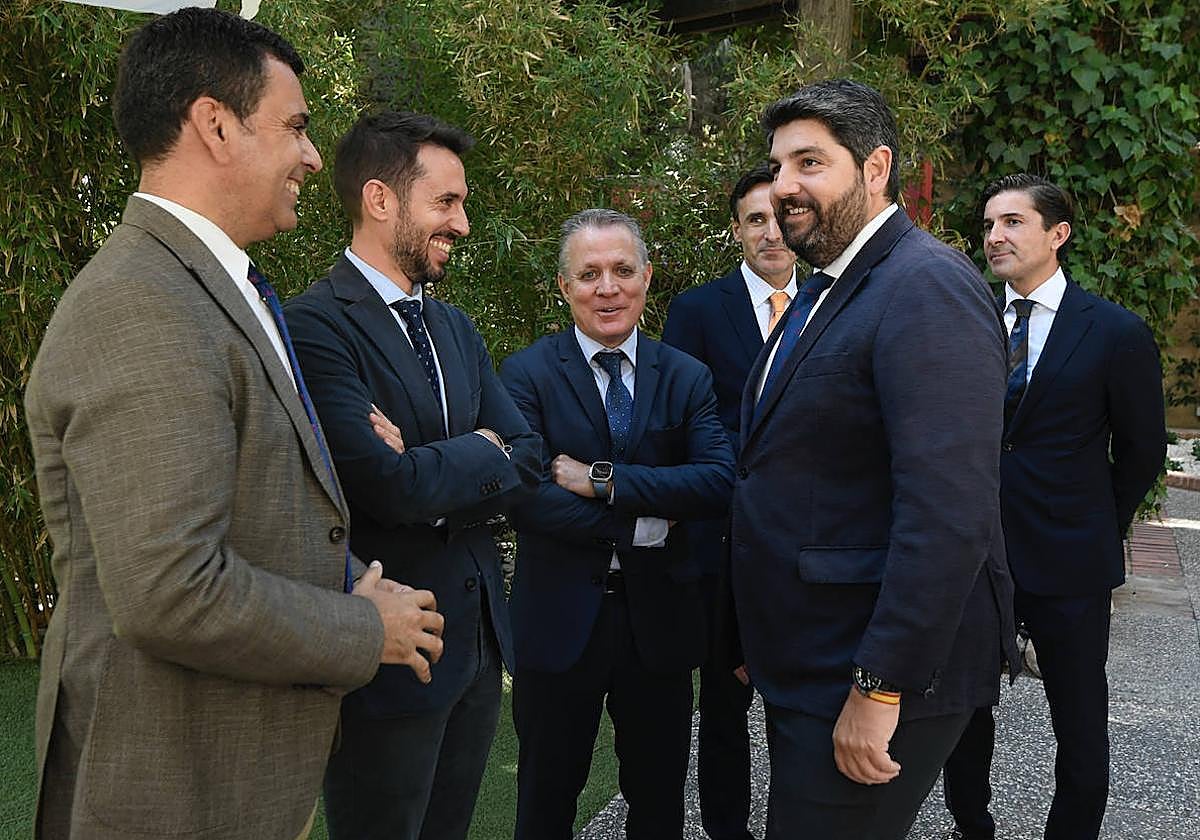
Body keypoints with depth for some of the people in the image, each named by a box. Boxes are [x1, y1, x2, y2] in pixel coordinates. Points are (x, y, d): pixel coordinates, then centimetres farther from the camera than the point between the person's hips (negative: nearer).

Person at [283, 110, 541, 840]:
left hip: (478, 637, 8)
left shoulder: (457, 328, 11)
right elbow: (387, 485, -26)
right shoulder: (317, 325, -16)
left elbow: (529, 457, 3)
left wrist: (434, 475, -14)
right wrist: (481, 454, -9)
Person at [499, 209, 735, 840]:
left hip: (660, 619, 3)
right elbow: (525, 494, -20)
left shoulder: (686, 378, 1)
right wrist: (641, 524, -18)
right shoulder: (526, 374, -7)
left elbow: (719, 481, -14)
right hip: (560, 620, -2)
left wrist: (602, 479, -20)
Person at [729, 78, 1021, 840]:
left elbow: (950, 513, -26)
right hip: (807, 665, 9)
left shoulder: (927, 287, -18)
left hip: (879, 671, -9)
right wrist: (766, 645, 15)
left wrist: (880, 687, -24)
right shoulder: (827, 289, 13)